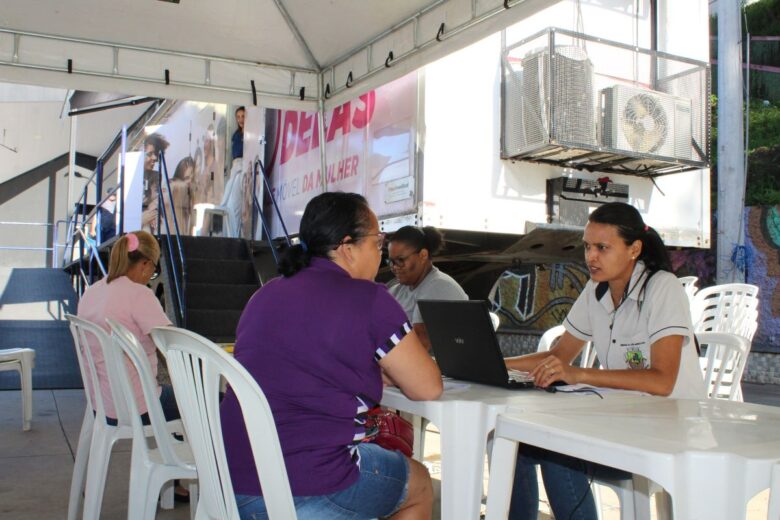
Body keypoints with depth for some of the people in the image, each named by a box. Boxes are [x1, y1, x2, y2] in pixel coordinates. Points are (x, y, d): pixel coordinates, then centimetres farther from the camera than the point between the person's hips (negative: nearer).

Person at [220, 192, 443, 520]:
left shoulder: (265, 295, 10)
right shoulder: (368, 299, -11)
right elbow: (429, 389, -5)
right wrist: (391, 363, 15)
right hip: (306, 492, -7)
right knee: (419, 484, 21)